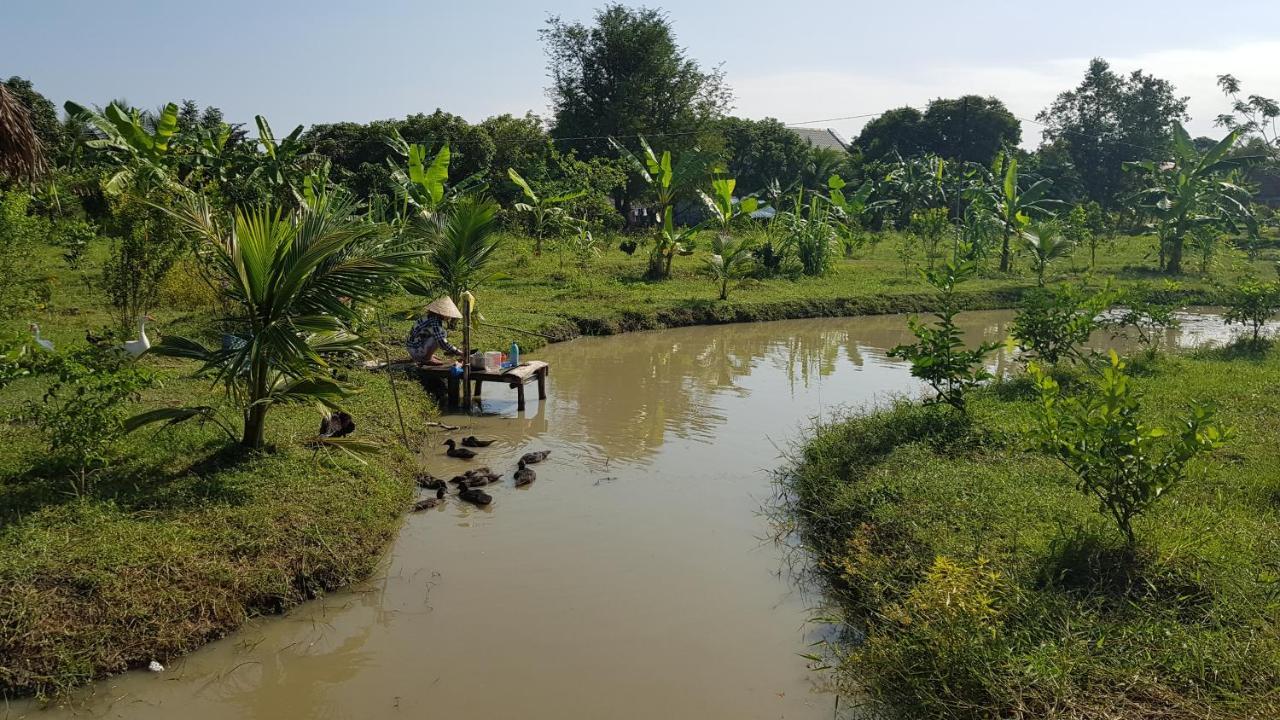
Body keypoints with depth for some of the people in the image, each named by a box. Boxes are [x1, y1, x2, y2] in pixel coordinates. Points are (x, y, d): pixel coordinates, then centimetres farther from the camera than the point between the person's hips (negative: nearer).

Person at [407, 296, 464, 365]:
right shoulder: (435, 322, -22)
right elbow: (442, 342, -29)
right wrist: (457, 352, -23)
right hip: (416, 350, -9)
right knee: (443, 334, -18)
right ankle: (427, 359, -8)